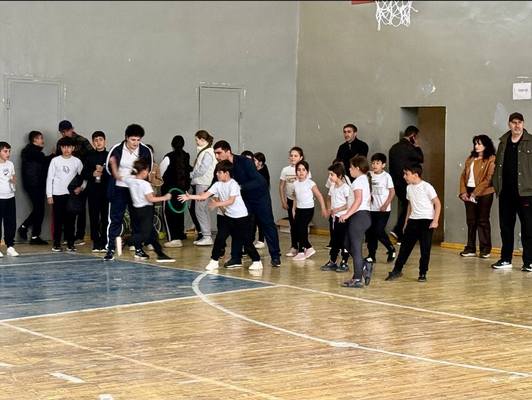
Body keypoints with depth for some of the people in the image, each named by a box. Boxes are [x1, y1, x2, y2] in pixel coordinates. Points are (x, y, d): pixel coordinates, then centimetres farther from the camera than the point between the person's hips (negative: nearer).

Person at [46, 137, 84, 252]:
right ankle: (56, 244, 6)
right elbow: (49, 178, 2)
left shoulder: (77, 161, 5)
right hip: (57, 195, -1)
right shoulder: (55, 161, 1)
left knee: (70, 220, 2)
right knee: (58, 220, 0)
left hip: (71, 194, 1)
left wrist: (81, 187, -4)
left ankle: (70, 243, 10)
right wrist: (49, 195, -2)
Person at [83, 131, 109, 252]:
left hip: (106, 191, -2)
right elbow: (83, 174, 9)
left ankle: (105, 243, 3)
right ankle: (96, 243, 8)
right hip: (93, 191, 2)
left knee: (106, 217, -3)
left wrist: (103, 171, -13)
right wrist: (93, 174, -8)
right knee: (94, 218, 2)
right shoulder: (89, 157, 10)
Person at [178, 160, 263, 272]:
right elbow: (204, 196, -5)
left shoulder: (233, 184, -18)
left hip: (241, 217, -6)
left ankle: (256, 261, 10)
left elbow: (231, 201, -26)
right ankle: (214, 260, 7)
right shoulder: (218, 185, 0)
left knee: (245, 240, -2)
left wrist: (217, 204, -35)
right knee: (220, 237, -2)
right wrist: (190, 197, -13)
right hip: (228, 216, 6)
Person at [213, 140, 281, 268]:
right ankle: (236, 257, 4)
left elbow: (258, 181, -34)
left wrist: (241, 187, -43)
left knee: (268, 225, 1)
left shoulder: (244, 162, -29)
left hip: (260, 196, -5)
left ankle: (275, 257, 10)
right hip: (242, 198, 5)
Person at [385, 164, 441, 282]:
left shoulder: (426, 187, -11)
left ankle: (423, 273, 8)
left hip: (426, 220, -6)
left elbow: (437, 204, -9)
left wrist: (435, 220, -16)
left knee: (425, 248, -2)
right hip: (413, 220, 6)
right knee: (405, 246, 5)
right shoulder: (409, 188, 8)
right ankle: (397, 270, 12)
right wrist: (406, 221, 18)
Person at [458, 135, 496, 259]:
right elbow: (463, 176, 13)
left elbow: (488, 179, -13)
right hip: (469, 193, 6)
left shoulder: (491, 160, -6)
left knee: (483, 221, -2)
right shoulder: (470, 159, 16)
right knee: (471, 221, 8)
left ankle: (485, 249, 3)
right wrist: (463, 192, -1)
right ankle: (471, 248, 12)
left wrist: (475, 193, -16)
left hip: (484, 193, -6)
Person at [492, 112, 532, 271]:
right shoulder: (503, 143, 14)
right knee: (505, 226, 10)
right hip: (506, 192, 5)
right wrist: (497, 186, 7)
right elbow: (498, 165, 15)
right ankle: (505, 259, 19)